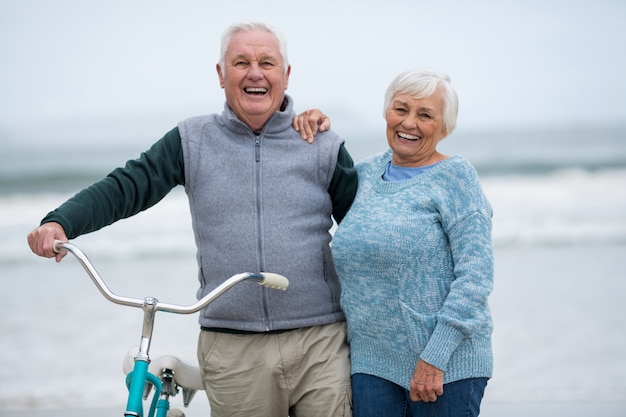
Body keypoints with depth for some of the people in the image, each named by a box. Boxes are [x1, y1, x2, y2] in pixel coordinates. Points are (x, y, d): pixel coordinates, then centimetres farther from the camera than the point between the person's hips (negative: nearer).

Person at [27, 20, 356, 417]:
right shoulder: (193, 142, 7)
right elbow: (126, 187, -1)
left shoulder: (323, 146, 6)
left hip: (321, 342, 0)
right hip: (233, 350, 0)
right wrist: (59, 223, -18)